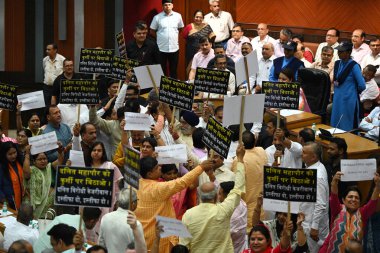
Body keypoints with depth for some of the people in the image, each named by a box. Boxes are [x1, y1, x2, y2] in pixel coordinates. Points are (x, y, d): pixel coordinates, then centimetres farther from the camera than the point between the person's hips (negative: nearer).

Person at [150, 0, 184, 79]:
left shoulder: (178, 16, 1)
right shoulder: (157, 17, -4)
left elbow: (180, 28, 15)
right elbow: (152, 31, 6)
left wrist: (173, 36, 8)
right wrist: (161, 37, 4)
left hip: (174, 48, 1)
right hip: (161, 48, -1)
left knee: (173, 70, 9)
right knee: (161, 70, 5)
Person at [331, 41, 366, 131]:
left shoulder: (354, 66, -13)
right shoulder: (337, 64, 8)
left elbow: (362, 86, -12)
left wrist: (353, 92, 4)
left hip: (349, 100, -7)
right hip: (337, 99, 7)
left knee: (348, 127, 0)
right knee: (335, 125, 12)